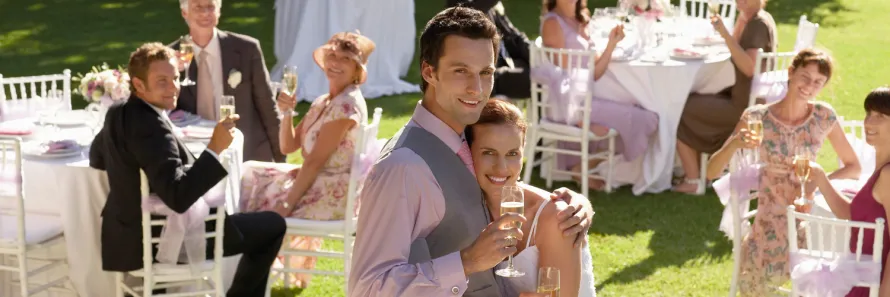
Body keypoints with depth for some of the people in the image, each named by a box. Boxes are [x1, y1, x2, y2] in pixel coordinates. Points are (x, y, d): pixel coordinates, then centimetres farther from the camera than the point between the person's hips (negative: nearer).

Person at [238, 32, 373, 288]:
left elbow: (315, 161, -20)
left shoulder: (346, 105, -18)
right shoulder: (323, 103, 11)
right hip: (318, 182, 9)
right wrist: (286, 112, -5)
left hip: (333, 194, -9)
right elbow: (288, 147, 11)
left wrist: (287, 203, -19)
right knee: (251, 177, 13)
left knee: (261, 199, -1)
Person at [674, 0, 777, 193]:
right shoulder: (763, 18, 8)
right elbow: (738, 44, 24)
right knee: (694, 102, 22)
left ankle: (692, 181, 5)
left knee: (681, 112, -2)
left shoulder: (759, 23, -21)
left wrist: (725, 34, -35)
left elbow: (749, 68, -34)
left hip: (745, 106, -10)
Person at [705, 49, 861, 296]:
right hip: (773, 213, -1)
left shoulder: (824, 116, -5)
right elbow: (712, 172, -10)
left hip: (808, 209, 1)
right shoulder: (756, 117, -10)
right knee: (770, 274, -22)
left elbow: (853, 167, 3)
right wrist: (734, 143, -29)